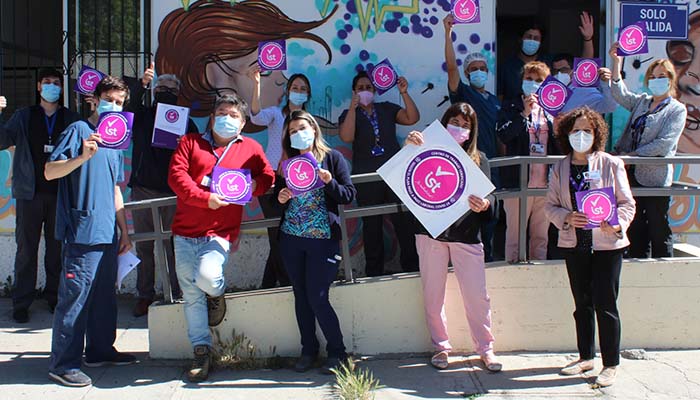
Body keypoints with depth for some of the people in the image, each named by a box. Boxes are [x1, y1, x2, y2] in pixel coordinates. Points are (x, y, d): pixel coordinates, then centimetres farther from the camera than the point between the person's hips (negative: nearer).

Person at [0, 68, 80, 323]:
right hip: (30, 192, 0)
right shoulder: (24, 117, 11)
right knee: (26, 248, 2)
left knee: (57, 248, 4)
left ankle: (55, 297, 16)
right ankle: (21, 303, 9)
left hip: (60, 194, 0)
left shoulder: (71, 119, 10)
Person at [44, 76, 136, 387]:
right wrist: (83, 157, -28)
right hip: (82, 231, -8)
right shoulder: (79, 130, -4)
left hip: (107, 233, 8)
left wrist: (124, 230, 23)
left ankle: (100, 350, 26)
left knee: (105, 295, 14)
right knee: (74, 297, -5)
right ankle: (63, 364, 1)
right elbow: (50, 171, -13)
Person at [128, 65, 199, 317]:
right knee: (144, 246, 4)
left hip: (173, 192, -1)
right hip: (143, 188, 1)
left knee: (174, 246, -3)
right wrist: (142, 85, -25)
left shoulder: (185, 122, 11)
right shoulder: (143, 115, 13)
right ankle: (145, 296, 11)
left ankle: (178, 295, 3)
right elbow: (129, 110, -11)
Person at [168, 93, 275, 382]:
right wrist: (205, 198, -17)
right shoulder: (191, 142, 9)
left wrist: (254, 185, -15)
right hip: (185, 231, 2)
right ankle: (201, 351, 17)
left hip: (219, 231, -2)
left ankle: (217, 294, 10)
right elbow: (176, 175, -3)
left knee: (207, 276, -27)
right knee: (191, 295, 5)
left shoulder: (250, 149, 10)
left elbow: (268, 176, 10)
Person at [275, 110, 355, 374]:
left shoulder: (332, 158, 2)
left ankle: (336, 352, 8)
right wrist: (281, 199, -3)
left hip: (323, 237, -4)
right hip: (290, 237, 4)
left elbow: (349, 196, -2)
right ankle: (308, 350, 22)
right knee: (301, 296, 8)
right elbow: (279, 196, 19)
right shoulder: (288, 162, 12)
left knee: (317, 298, -7)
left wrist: (330, 182, -18)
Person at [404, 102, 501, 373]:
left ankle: (485, 348, 14)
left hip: (466, 235, 0)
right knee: (433, 295, 7)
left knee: (477, 295, -1)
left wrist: (484, 205, -24)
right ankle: (441, 347, 20)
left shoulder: (478, 159, 9)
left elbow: (489, 196, 0)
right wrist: (407, 146, -21)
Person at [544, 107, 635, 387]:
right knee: (582, 303, 14)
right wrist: (567, 217, -16)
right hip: (574, 244, 4)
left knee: (605, 305, -3)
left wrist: (617, 224, -23)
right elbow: (550, 205, 4)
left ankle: (611, 365, 9)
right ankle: (586, 357, 29)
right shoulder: (560, 168, 5)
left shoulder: (611, 164, -5)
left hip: (607, 244, -4)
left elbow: (627, 203, -4)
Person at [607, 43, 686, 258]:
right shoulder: (642, 102, 15)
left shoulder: (677, 109, -2)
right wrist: (616, 63, -12)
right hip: (633, 174, 5)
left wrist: (632, 155, -16)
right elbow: (620, 94, -3)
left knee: (659, 230, 0)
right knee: (635, 228, 12)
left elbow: (664, 143, -13)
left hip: (655, 176, -5)